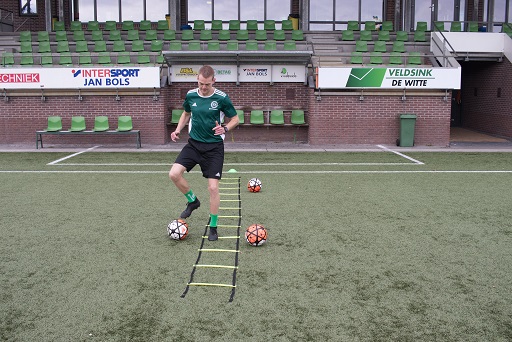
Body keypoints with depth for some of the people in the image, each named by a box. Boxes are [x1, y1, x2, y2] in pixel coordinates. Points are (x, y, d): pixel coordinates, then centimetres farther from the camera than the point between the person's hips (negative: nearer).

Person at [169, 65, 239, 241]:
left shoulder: (222, 98, -12)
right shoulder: (191, 95, -1)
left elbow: (235, 119, -2)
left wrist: (225, 129, -23)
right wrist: (178, 130, 2)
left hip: (214, 147, -3)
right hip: (194, 144, 4)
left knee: (213, 187, -6)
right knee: (174, 174, -14)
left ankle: (213, 227, 13)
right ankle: (192, 201, 15)